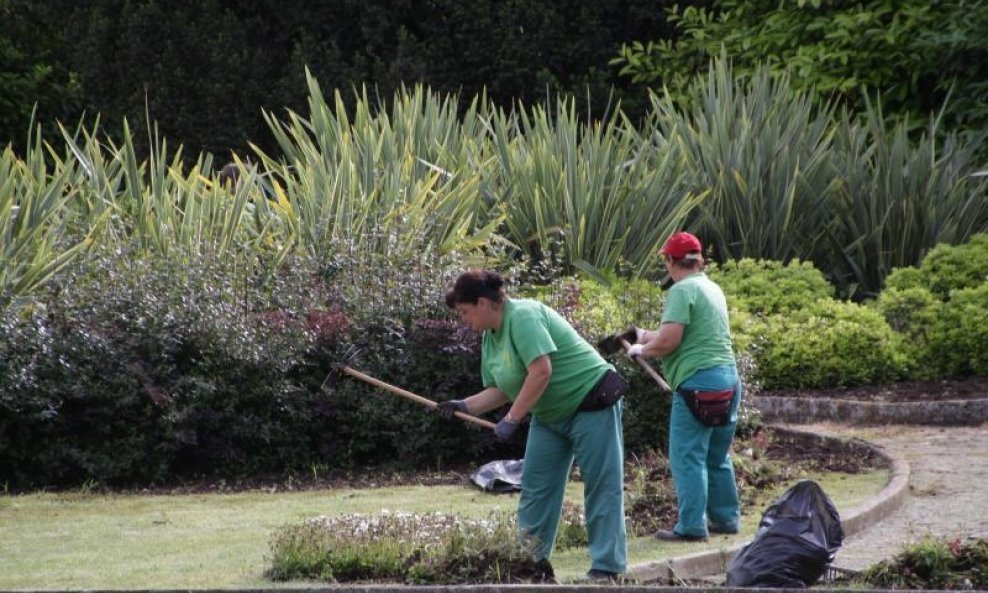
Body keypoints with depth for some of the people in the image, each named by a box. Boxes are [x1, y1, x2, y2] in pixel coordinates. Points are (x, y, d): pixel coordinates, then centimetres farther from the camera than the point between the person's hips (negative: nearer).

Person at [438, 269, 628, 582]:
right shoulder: (490, 337, 7)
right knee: (535, 487, 7)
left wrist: (511, 419, -26)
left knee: (602, 486, -7)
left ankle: (606, 567, -6)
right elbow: (500, 390, 9)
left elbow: (541, 371, -29)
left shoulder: (523, 316, -22)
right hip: (550, 416, 10)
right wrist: (465, 406, -7)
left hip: (591, 401, -10)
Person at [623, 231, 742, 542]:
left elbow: (668, 341, -18)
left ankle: (692, 526, -7)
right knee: (717, 457, 18)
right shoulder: (712, 288, 17)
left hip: (697, 382, -9)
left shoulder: (682, 290, -10)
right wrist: (645, 335, 34)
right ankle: (726, 518, 22)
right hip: (728, 380, 9)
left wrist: (641, 350, 1)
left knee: (688, 458, -5)